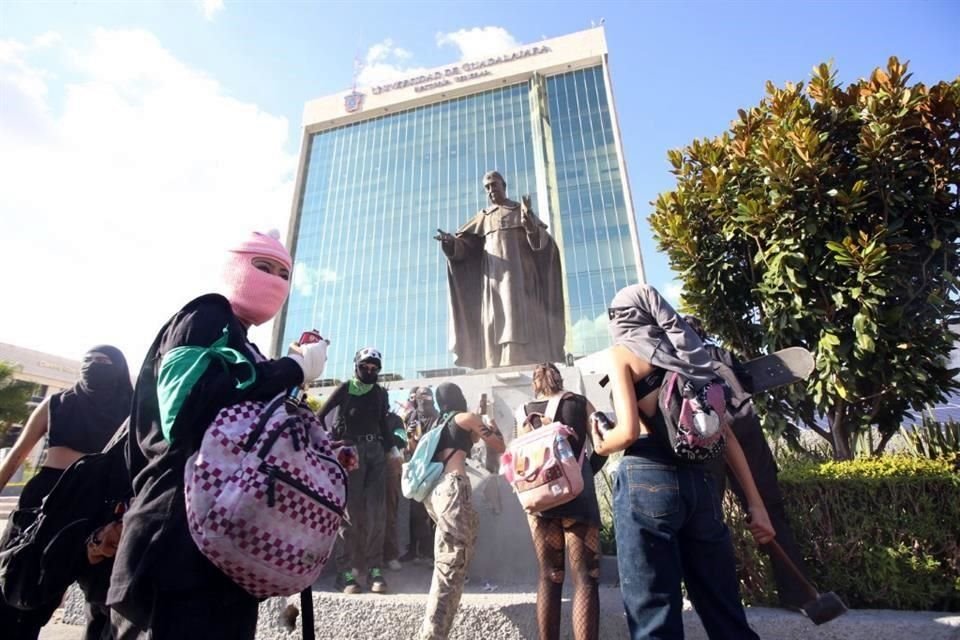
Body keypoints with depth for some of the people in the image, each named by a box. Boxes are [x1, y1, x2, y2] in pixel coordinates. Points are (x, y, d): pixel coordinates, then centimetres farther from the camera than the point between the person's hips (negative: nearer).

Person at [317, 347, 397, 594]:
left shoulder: (380, 393, 11)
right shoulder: (345, 389, 0)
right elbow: (320, 416, -1)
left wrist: (391, 447, 13)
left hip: (376, 451, 4)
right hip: (350, 451, -3)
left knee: (376, 510, 2)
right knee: (350, 510, -2)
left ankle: (374, 568, 8)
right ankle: (346, 570, 5)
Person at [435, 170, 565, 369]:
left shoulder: (522, 209, 15)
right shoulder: (483, 217, 21)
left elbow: (542, 240, 0)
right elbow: (464, 245, 10)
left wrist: (529, 221, -20)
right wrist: (451, 241, -13)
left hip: (519, 273, -2)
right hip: (494, 276, 2)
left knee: (521, 320, -15)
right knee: (496, 322, -10)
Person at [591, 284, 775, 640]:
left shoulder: (623, 353, 1)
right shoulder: (687, 353, 19)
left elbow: (628, 431, -13)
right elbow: (727, 435, 15)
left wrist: (602, 447, 8)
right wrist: (755, 503, 15)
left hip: (647, 480, -6)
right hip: (698, 481, 7)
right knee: (724, 610, 15)